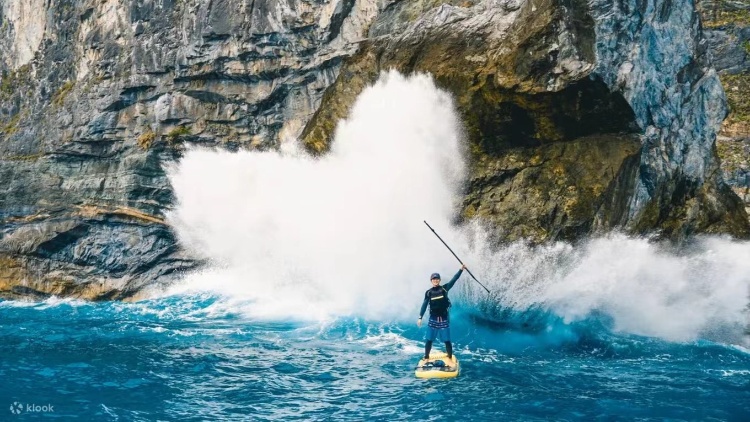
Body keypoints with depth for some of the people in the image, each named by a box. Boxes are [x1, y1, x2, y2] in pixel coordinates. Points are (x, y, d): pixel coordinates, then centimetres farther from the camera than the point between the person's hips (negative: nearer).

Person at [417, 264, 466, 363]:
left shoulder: (444, 289, -1)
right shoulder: (428, 293, 2)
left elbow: (453, 280, -10)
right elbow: (424, 305, 1)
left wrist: (461, 270, -20)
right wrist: (420, 318, -5)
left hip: (444, 319, -1)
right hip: (433, 319, 1)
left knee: (447, 340, 1)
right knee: (429, 340, 5)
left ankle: (450, 358, 12)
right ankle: (426, 358, 16)